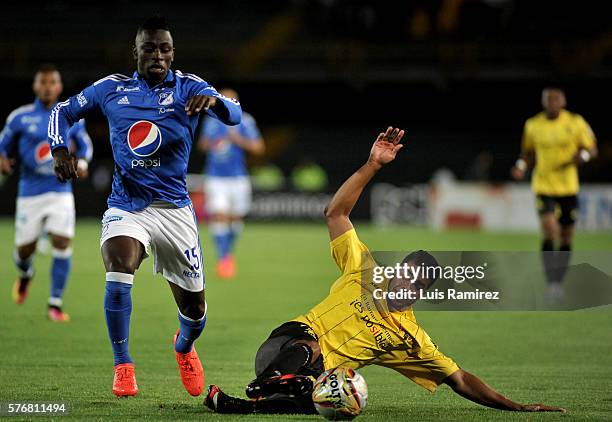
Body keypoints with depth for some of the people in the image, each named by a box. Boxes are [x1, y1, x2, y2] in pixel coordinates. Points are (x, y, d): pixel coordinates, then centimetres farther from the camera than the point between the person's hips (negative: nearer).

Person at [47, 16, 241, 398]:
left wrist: (213, 101, -39)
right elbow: (63, 111, 16)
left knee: (193, 306, 6)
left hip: (174, 208, 1)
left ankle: (185, 346, 44)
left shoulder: (188, 87, 0)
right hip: (126, 206, 0)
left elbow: (234, 115, -16)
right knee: (118, 273, -30)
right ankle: (123, 366, -13)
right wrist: (59, 149, -3)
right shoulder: (112, 88, 4)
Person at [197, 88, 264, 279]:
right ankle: (222, 258, -10)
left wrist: (240, 140, -19)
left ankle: (229, 251, 33)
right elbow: (202, 143, 18)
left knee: (235, 218, 8)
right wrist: (207, 144, -5)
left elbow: (259, 148, -4)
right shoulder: (210, 121, 5)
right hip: (215, 177, 1)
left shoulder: (244, 121, -4)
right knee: (219, 216, -13)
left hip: (237, 177, 0)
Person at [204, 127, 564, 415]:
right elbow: (336, 213, 9)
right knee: (308, 350, -42)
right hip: (290, 342, -2)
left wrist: (517, 407, 8)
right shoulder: (364, 273, 13)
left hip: (318, 378, 2)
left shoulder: (411, 339, 15)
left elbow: (461, 381, 17)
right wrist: (373, 165, 1)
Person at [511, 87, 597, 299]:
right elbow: (528, 152, 16)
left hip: (568, 188, 1)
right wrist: (521, 166, -3)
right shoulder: (532, 125, 2)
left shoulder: (576, 123, -2)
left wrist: (582, 156, -19)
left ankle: (558, 283, 24)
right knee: (549, 232, -18)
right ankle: (552, 283, -15)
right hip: (543, 187, -1)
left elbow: (592, 149, 3)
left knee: (566, 238, 8)